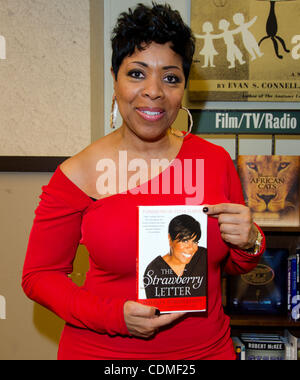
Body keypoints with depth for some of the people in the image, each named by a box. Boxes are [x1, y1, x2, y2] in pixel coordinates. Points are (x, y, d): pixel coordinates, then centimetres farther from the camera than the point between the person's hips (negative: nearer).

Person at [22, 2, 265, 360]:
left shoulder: (215, 160, -4)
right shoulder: (78, 175, -13)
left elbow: (232, 264, 9)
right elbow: (40, 275, -5)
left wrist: (248, 243, -14)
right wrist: (114, 316, -19)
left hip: (206, 348, 3)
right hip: (102, 351, -2)